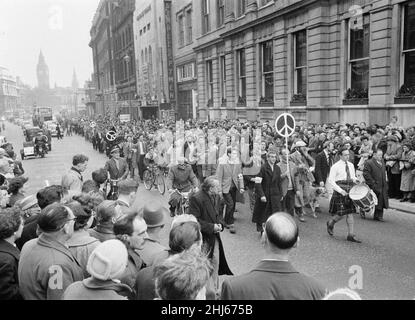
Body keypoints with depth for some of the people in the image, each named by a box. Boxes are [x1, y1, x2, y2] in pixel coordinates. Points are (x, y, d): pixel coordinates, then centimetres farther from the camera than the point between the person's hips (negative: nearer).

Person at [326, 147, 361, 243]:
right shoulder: (335, 166, -7)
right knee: (341, 214, -7)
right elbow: (331, 180, -10)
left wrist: (355, 180, -1)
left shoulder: (351, 165, 12)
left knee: (350, 213, 4)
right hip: (340, 192, -6)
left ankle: (351, 235, 9)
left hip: (350, 191, 6)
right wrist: (340, 190, -19)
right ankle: (330, 223, 23)